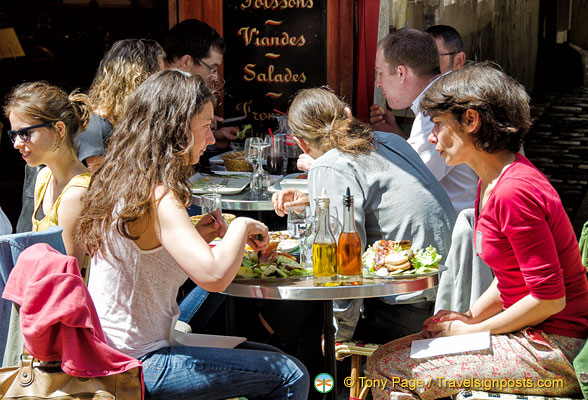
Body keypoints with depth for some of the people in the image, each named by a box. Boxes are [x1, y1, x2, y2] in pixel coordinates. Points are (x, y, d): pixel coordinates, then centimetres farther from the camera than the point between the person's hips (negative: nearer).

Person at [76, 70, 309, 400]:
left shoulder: (126, 183, 8)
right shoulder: (158, 196, -22)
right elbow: (214, 275, -33)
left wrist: (196, 236, 5)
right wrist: (242, 227, -15)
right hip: (138, 368, -10)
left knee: (271, 357, 17)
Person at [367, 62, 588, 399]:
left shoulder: (514, 191, -22)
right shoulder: (493, 181, 11)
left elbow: (549, 298, -22)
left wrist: (470, 330, -12)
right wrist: (470, 317, 3)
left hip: (549, 347, -10)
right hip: (532, 333, 10)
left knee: (387, 365, -11)